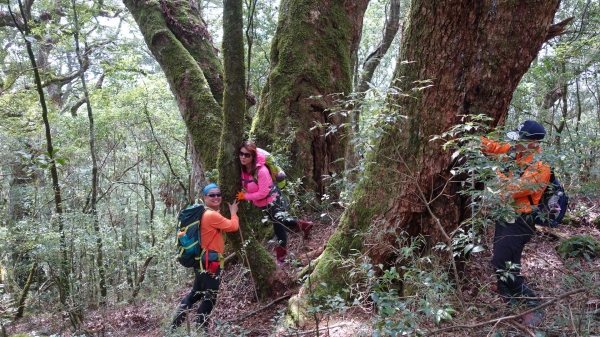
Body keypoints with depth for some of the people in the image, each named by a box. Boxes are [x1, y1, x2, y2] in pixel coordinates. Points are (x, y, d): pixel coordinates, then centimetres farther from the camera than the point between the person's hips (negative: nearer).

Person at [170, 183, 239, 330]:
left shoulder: (204, 213, 12)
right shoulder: (212, 215, -18)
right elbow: (233, 226, -15)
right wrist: (233, 212, 2)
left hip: (203, 260, 10)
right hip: (210, 261, -10)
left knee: (196, 293, 21)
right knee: (210, 297, -2)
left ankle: (175, 324, 24)